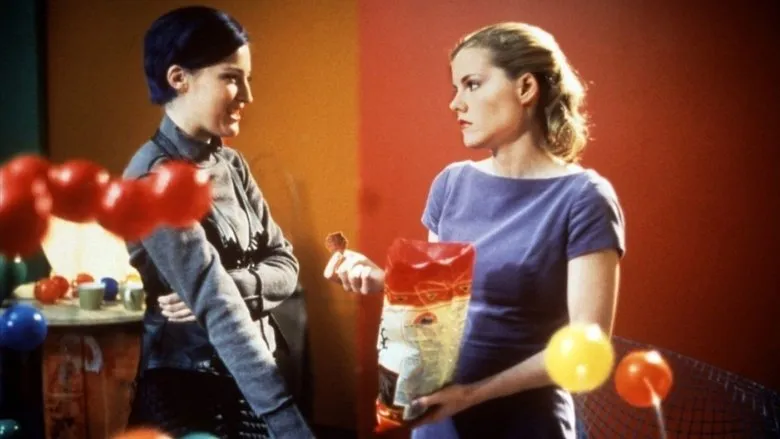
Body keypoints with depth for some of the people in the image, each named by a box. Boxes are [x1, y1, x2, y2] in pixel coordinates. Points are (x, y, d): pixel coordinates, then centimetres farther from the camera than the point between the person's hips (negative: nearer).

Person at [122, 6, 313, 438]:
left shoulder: (229, 163, 5)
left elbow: (284, 265, 2)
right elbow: (218, 309, -27)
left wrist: (223, 286, -19)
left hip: (247, 382, 7)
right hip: (188, 392, -7)